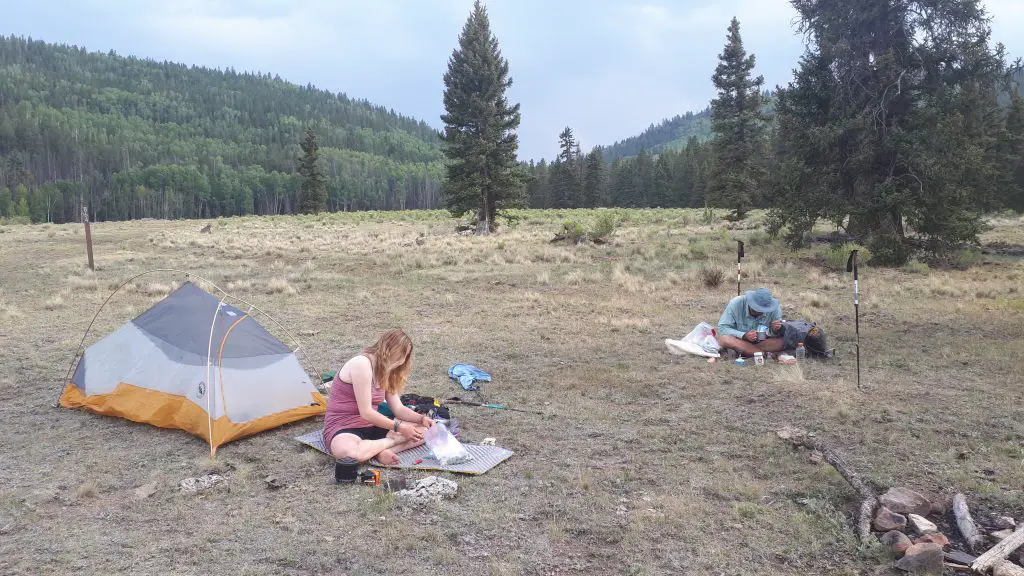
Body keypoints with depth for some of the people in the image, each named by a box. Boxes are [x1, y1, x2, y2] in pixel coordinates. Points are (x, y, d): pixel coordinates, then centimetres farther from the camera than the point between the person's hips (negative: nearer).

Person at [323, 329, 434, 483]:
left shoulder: (386, 372, 8)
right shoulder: (362, 364, -21)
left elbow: (398, 409, 8)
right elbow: (366, 412, -22)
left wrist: (421, 418, -10)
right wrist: (399, 427, -18)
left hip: (372, 427, 8)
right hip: (343, 429, -8)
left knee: (422, 430, -4)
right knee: (351, 453, -45)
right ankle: (392, 441, -19)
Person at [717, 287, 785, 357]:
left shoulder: (774, 309, -14)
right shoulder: (736, 304, -21)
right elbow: (723, 328, -20)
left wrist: (776, 331, -27)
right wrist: (744, 336, -34)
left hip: (762, 342, 2)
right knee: (723, 339, -33)